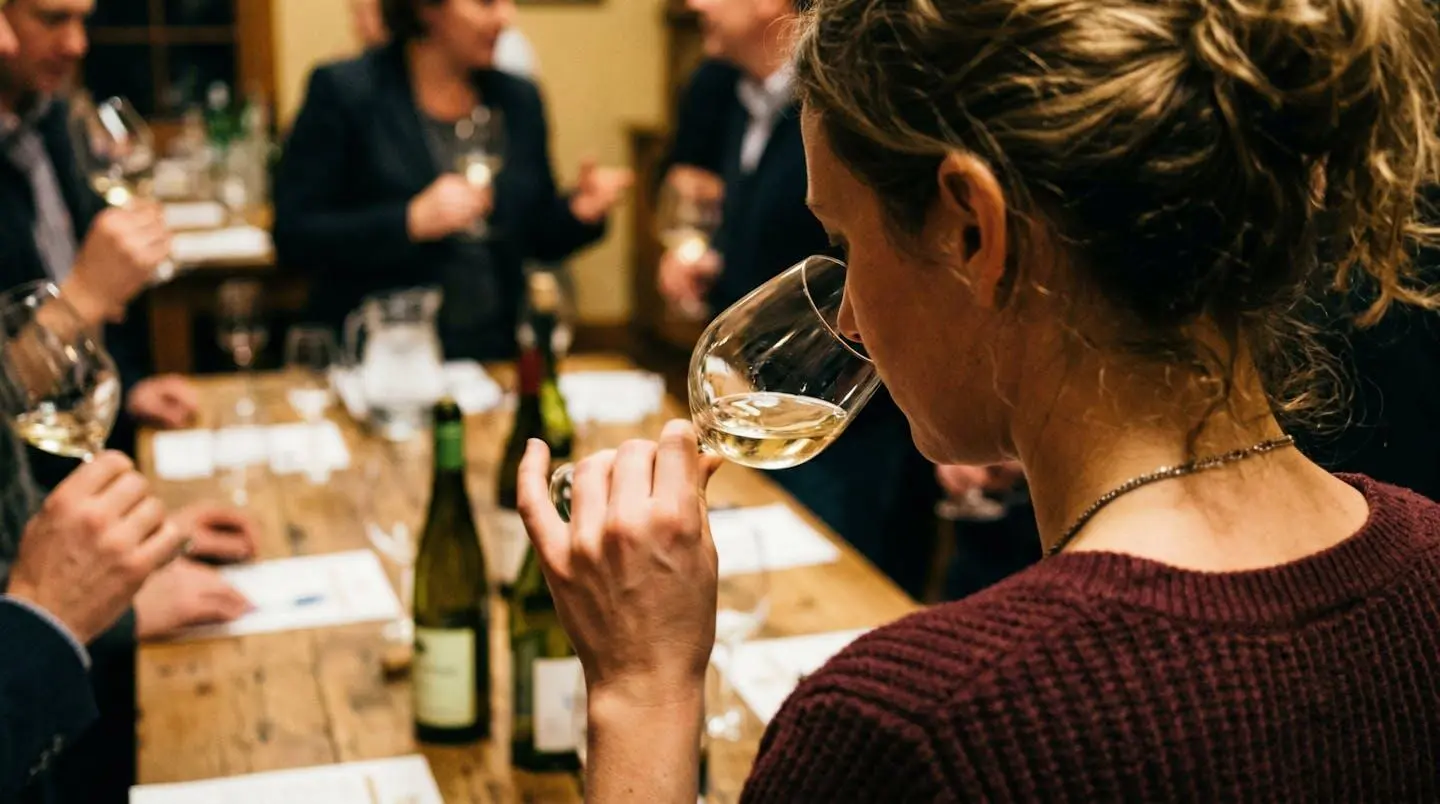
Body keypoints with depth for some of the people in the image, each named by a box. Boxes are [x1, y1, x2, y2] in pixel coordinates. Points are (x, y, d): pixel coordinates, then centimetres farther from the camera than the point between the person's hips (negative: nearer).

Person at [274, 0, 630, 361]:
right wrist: (412, 221, -19)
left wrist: (577, 213, -4)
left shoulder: (518, 97, 11)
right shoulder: (342, 90, -3)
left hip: (496, 355, 4)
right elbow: (292, 237, -8)